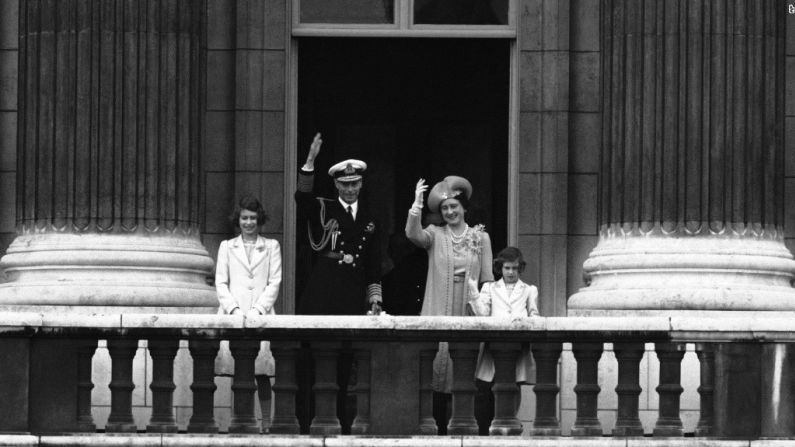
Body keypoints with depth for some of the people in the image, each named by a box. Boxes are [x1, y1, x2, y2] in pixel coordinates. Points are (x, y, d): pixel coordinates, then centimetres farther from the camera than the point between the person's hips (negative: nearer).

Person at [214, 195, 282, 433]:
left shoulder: (271, 246, 15)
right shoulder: (227, 247, 18)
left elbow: (275, 282, 8)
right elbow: (220, 282, 11)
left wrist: (257, 309, -5)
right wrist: (233, 309, -4)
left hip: (261, 314, -1)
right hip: (233, 314, 1)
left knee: (261, 371, -12)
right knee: (237, 368, -9)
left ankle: (266, 420, -12)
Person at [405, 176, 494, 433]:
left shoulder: (481, 237, 10)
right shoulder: (435, 235, 8)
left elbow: (488, 279, 8)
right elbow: (413, 234, -13)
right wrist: (417, 203, -21)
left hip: (469, 316, 1)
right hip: (438, 315, 0)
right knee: (437, 366, -6)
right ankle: (438, 428, -1)